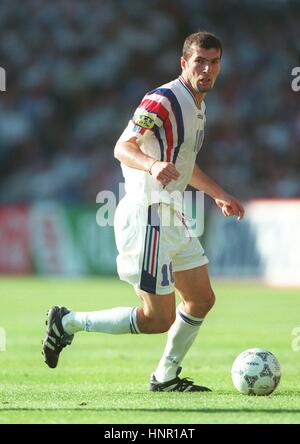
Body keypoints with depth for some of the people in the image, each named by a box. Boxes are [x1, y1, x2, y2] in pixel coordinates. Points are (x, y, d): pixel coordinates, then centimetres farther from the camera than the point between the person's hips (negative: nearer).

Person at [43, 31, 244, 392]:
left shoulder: (197, 105, 16)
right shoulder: (162, 101, -16)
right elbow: (122, 147, -24)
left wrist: (218, 194, 29)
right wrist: (153, 165, -42)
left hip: (169, 215, 10)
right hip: (146, 216, -10)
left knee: (202, 300, 11)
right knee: (159, 319, -8)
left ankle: (165, 376, 24)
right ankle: (68, 322, 5)